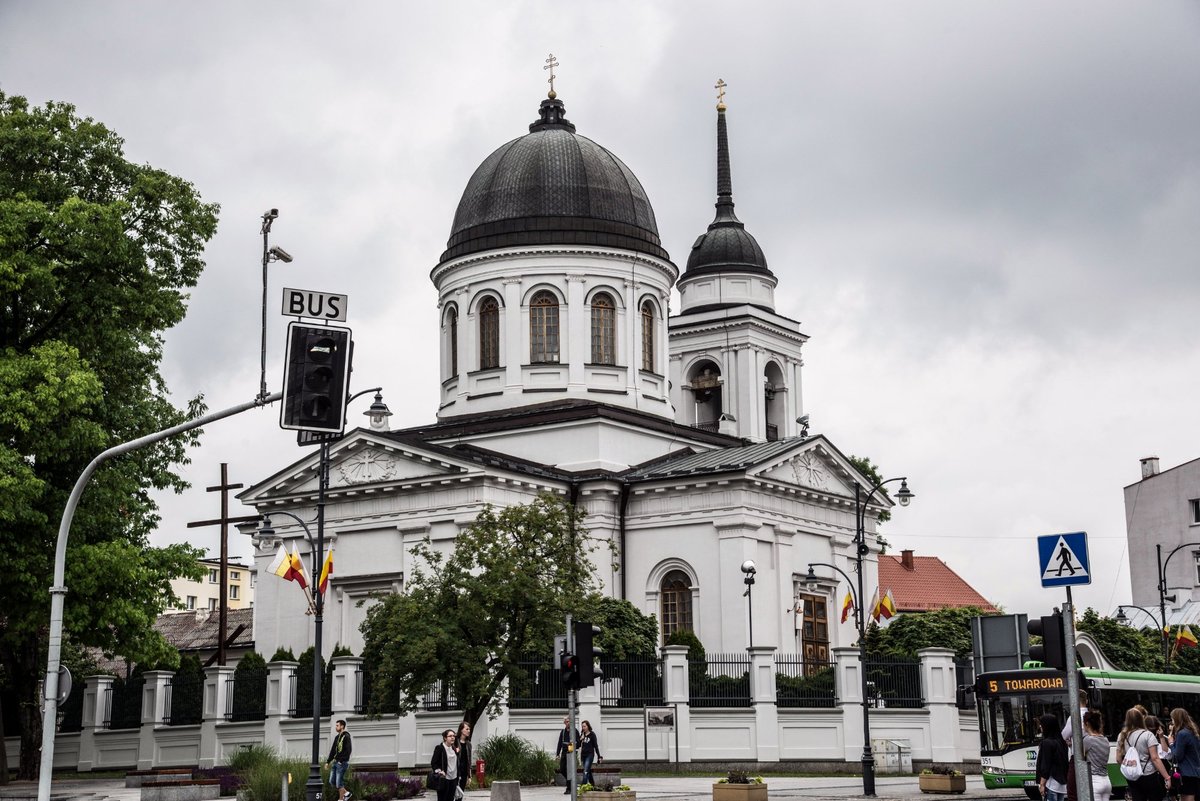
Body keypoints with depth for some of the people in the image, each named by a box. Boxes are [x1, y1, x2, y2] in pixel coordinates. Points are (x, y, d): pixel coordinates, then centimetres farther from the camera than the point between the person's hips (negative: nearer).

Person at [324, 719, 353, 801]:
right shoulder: (337, 737, 16)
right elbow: (333, 750, 20)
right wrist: (328, 762, 15)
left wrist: (341, 760, -23)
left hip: (342, 763, -9)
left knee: (339, 782, -6)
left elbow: (348, 751, -18)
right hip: (335, 762, 9)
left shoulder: (346, 737, -10)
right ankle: (346, 793, 21)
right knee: (332, 782, 9)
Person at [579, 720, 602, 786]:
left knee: (586, 771, -16)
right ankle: (593, 785, 26)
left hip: (590, 755, -6)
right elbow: (579, 745, 11)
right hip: (583, 755, 6)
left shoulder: (592, 735, -5)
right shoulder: (582, 735, 10)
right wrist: (580, 740, -10)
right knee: (588, 771, 14)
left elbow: (596, 746, -3)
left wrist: (599, 756, -3)